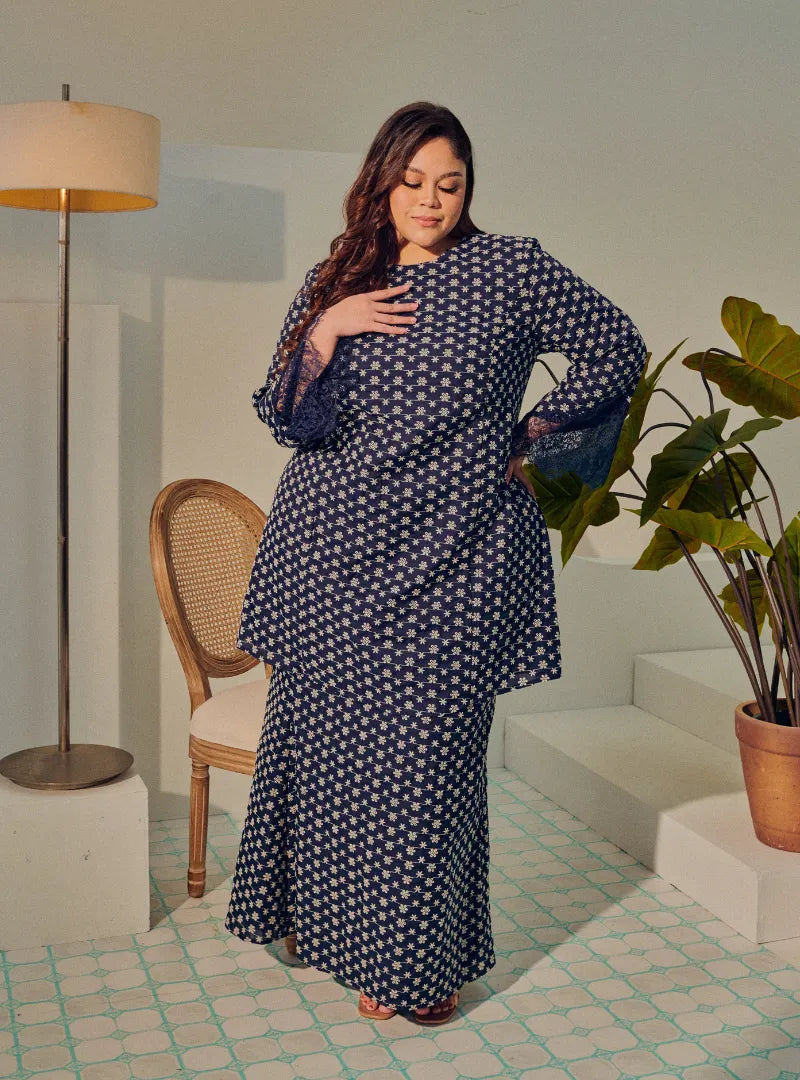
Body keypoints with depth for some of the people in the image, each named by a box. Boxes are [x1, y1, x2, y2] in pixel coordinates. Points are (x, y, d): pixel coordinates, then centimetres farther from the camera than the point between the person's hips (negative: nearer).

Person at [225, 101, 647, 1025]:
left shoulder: (511, 270, 2)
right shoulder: (334, 281, 10)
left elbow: (617, 349, 9)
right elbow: (281, 416, 7)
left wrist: (531, 438, 5)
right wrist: (325, 331, -9)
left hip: (449, 558, -3)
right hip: (334, 550, 3)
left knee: (424, 749, 1)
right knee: (321, 732, 9)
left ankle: (413, 961, 18)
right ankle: (319, 914, 32)